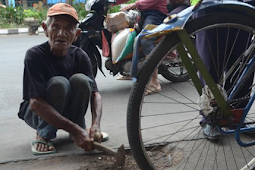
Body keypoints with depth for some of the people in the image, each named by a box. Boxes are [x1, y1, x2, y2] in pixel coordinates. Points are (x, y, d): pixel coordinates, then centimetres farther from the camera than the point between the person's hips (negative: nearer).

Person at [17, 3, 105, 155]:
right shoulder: (35, 55, -24)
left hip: (68, 112, 3)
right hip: (37, 113, -3)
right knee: (59, 83, -33)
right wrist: (75, 129, -39)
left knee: (81, 80, -26)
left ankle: (80, 127, -7)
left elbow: (95, 93, -16)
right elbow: (35, 102, -31)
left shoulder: (80, 56, -13)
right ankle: (43, 135, -13)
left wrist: (96, 125, -37)